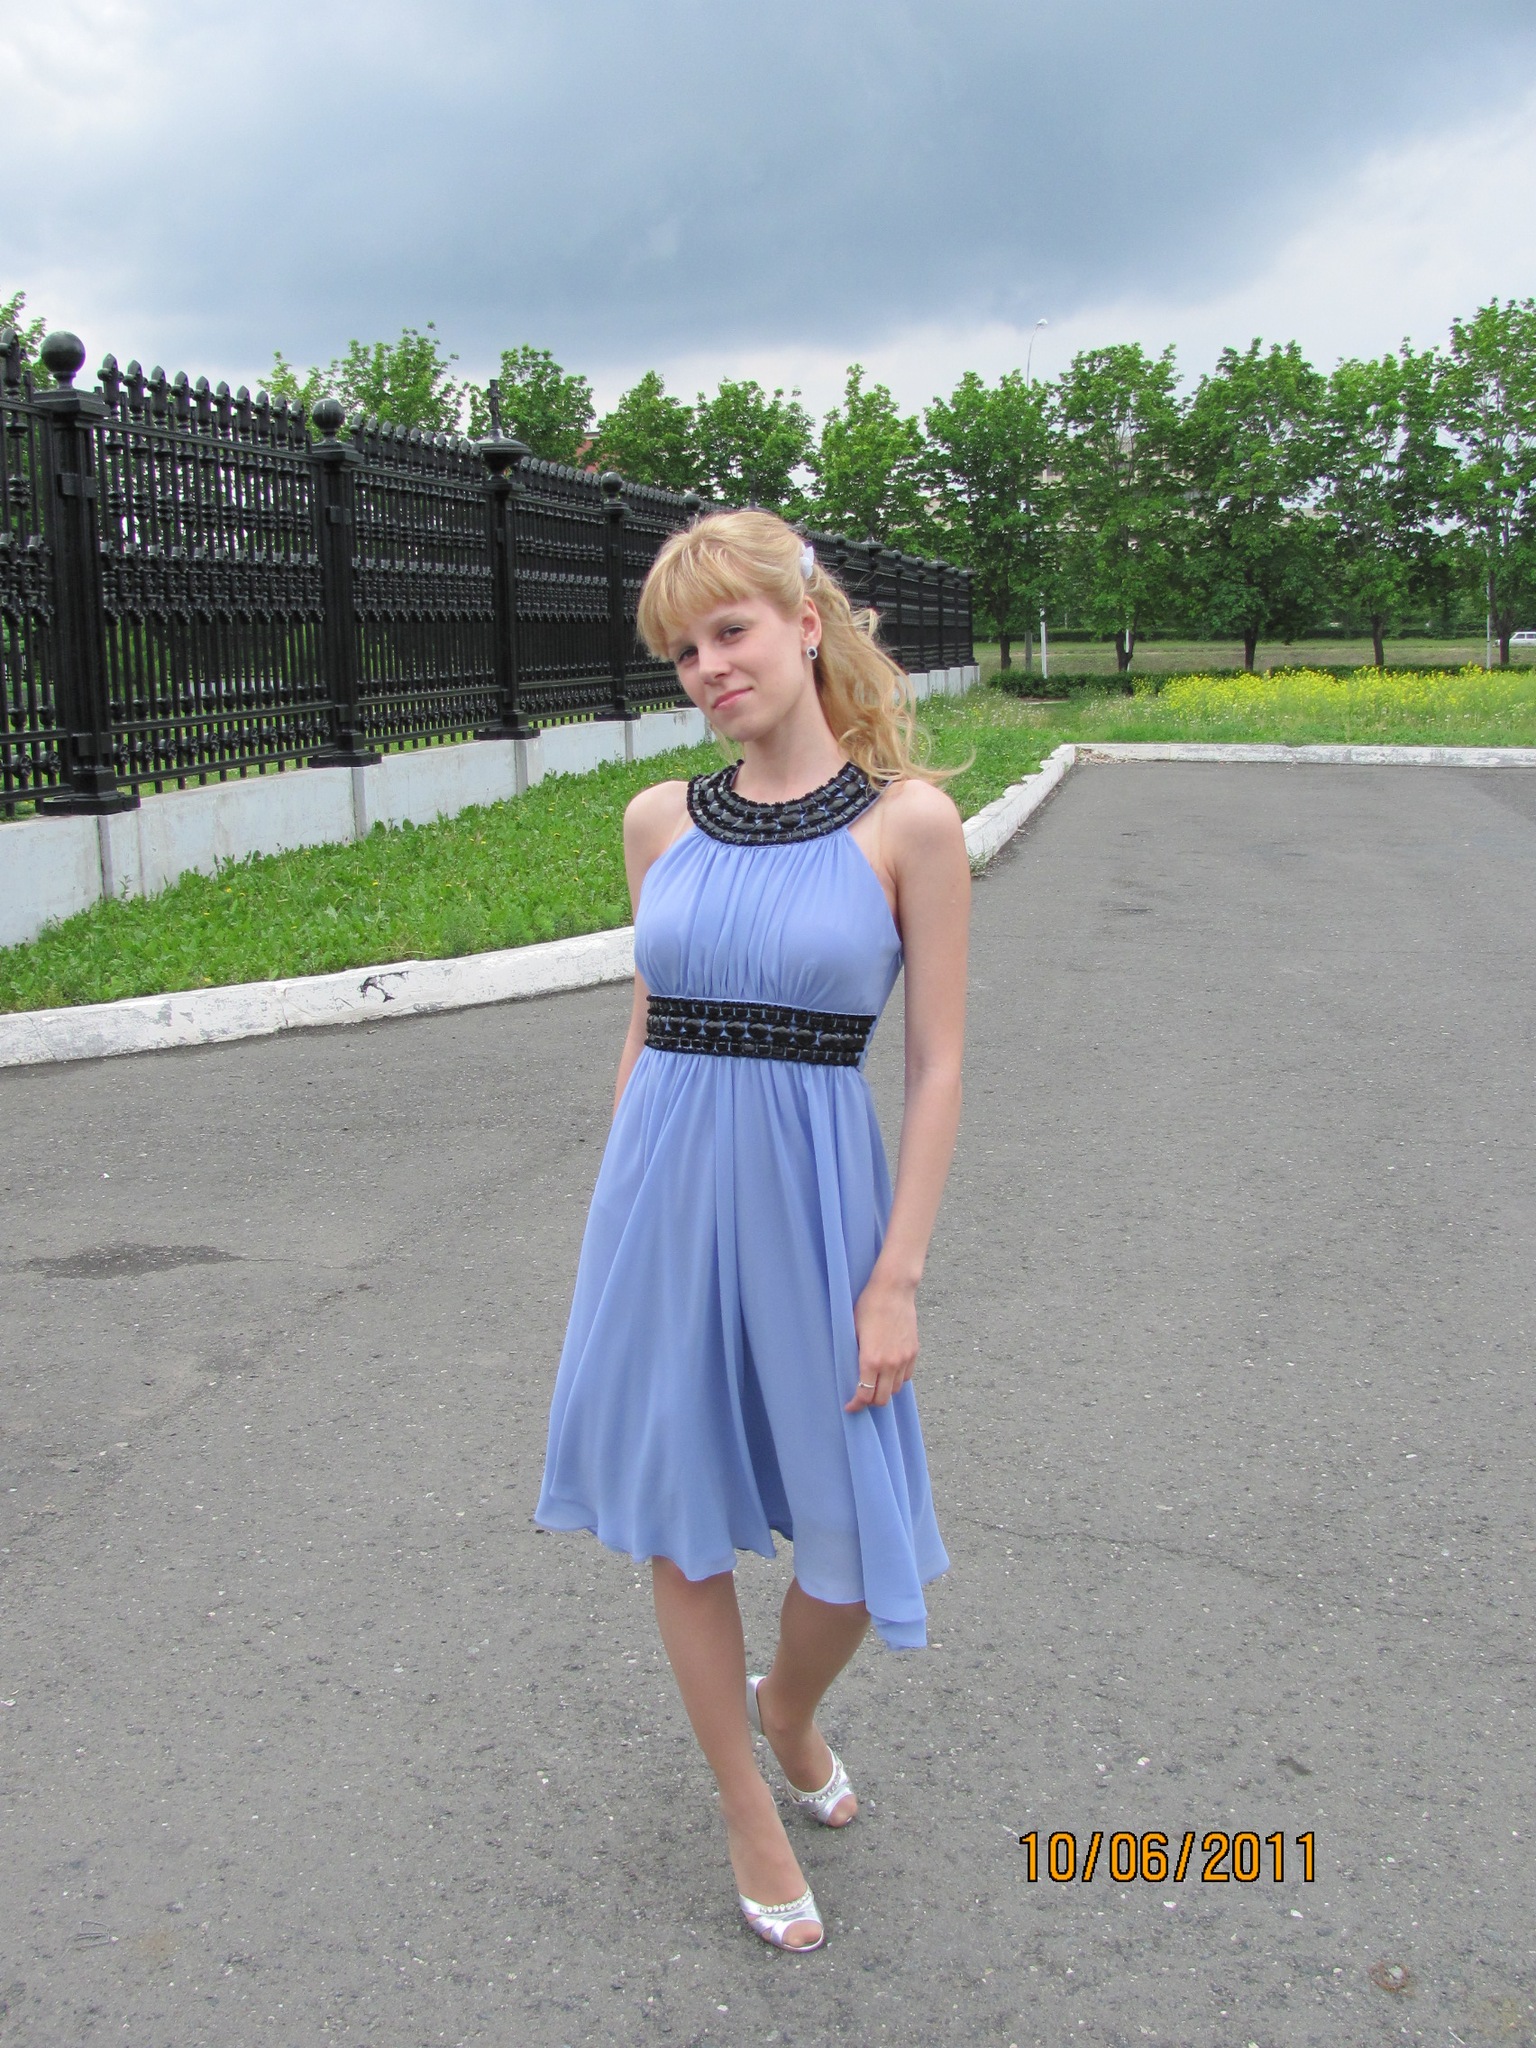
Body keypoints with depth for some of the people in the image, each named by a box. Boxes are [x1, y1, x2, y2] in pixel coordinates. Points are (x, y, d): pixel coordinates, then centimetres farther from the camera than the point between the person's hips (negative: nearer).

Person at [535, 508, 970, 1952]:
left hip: (812, 1191, -3)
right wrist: (612, 1222, 13)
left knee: (850, 1537, 6)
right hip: (663, 1185, 4)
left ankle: (788, 1711, 42)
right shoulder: (661, 821, 4)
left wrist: (898, 1276, -10)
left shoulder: (908, 822, -7)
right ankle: (745, 1807, 35)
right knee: (677, 1516, 13)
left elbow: (937, 1066, -7)